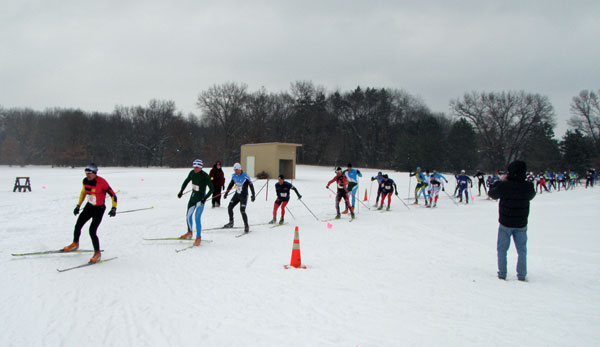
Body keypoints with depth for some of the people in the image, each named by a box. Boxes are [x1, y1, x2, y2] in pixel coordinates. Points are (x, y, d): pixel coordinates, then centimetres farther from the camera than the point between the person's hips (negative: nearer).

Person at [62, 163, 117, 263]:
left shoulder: (102, 182, -24)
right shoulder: (85, 181, -5)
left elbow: (113, 195, -20)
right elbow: (83, 192, 15)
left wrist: (114, 208, -30)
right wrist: (78, 205, 17)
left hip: (99, 209, -6)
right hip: (89, 207, 7)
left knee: (92, 231, -14)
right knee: (78, 226, 11)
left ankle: (97, 253, 2)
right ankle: (75, 244, 39)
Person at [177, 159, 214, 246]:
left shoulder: (205, 176, -19)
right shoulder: (192, 173, -2)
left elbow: (212, 189, -16)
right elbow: (186, 181, 16)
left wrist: (205, 197, -26)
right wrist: (181, 191, 10)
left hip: (200, 198, -7)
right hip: (193, 196, 7)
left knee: (197, 218, -12)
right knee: (188, 215, 18)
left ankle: (198, 237, 1)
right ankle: (189, 233, 38)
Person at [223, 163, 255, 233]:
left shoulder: (245, 177, -18)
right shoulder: (234, 176, 0)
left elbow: (251, 185, -12)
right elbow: (231, 184, 15)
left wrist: (253, 195, -17)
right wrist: (226, 192, 16)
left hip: (244, 196, -6)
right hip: (237, 194, 6)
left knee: (242, 211, -15)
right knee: (229, 208, 3)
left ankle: (246, 226, -1)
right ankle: (231, 223, 21)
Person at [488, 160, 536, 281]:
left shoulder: (504, 186, -19)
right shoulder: (528, 187, -12)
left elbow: (492, 193, -2)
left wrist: (500, 181, 6)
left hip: (505, 224, -2)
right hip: (521, 224, 2)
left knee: (502, 249, 12)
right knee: (522, 251, 14)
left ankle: (502, 274, 14)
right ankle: (521, 275, 16)